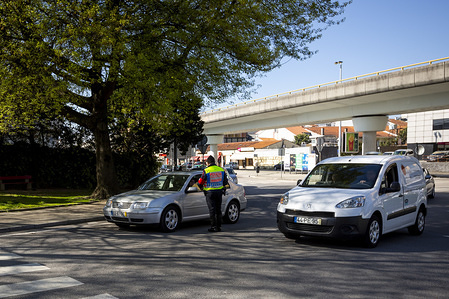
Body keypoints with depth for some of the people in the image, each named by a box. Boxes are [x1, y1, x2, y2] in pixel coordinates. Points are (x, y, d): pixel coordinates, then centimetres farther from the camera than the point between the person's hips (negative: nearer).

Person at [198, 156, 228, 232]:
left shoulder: (206, 171, -11)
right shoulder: (221, 170, 3)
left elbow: (200, 182, -4)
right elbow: (225, 182, 11)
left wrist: (201, 187, 17)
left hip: (210, 192, -4)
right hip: (219, 192, 4)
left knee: (212, 210, 1)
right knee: (218, 210, 11)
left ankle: (213, 227, 0)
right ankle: (219, 226, 15)